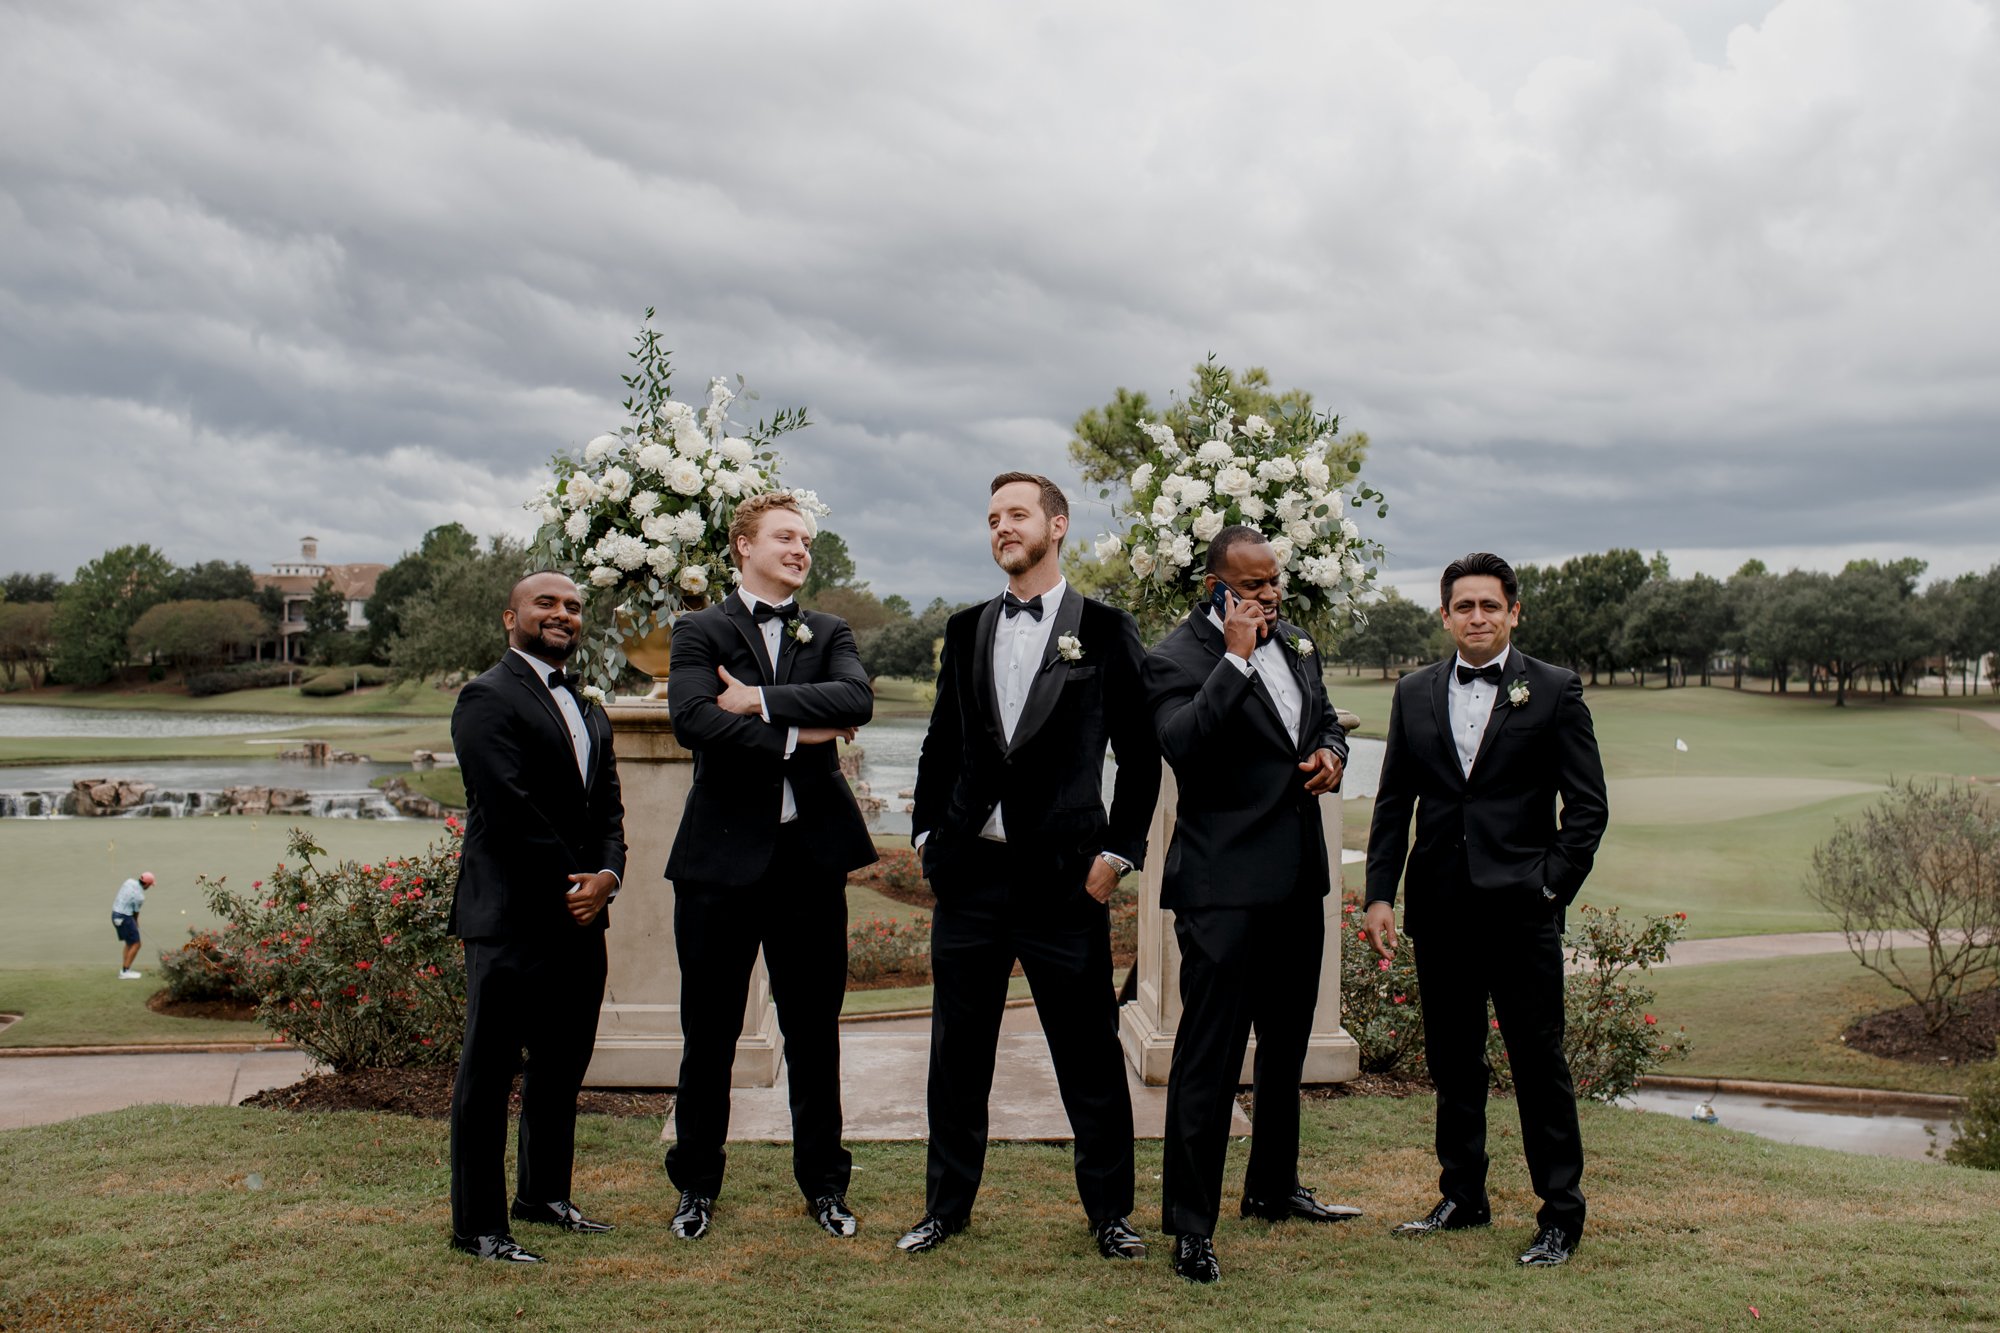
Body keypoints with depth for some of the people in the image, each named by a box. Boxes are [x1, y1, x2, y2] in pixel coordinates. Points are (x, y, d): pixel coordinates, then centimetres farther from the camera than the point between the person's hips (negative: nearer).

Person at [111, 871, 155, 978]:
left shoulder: (130, 882, 1)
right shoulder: (140, 897, -18)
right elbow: (136, 913, -3)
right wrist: (136, 923, 20)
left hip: (115, 915, 9)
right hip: (125, 918, -9)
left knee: (129, 943, 19)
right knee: (135, 944, -1)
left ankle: (124, 970, 19)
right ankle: (125, 972, -4)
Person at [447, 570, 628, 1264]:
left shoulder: (588, 712, 20)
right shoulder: (488, 699, -7)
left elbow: (607, 805, 16)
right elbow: (509, 807, -16)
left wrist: (607, 876, -3)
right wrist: (569, 886, -13)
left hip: (580, 918, 8)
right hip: (512, 918, -8)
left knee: (563, 1065, 16)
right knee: (489, 1074, 0)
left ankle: (544, 1194, 30)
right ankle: (478, 1225, 7)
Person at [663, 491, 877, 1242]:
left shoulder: (829, 635, 11)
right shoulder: (701, 633, 3)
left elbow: (857, 700, -11)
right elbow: (693, 721, -16)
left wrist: (761, 699, -16)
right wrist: (797, 734, -16)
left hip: (811, 854, 2)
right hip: (723, 855, -2)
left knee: (814, 1031, 9)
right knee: (709, 1032, 7)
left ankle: (823, 1183, 21)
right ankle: (696, 1184, 22)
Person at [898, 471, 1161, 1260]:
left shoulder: (1105, 631, 1)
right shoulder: (966, 630, 12)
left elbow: (1139, 752, 0)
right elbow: (942, 741, 15)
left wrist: (1119, 851, -5)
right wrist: (927, 831, 6)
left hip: (1063, 876, -3)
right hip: (970, 870, 4)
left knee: (1089, 1055, 4)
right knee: (958, 1051, 11)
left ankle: (1109, 1211, 17)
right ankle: (946, 1206, 23)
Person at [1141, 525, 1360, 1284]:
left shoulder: (1296, 645, 12)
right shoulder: (1179, 657, -12)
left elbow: (1325, 720, 26)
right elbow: (1180, 744, -28)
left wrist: (1332, 752, 3)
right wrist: (1237, 657, -27)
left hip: (1298, 878, 9)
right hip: (1226, 885, -9)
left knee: (1287, 1042, 20)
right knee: (1209, 1054, -7)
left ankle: (1273, 1188, 37)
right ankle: (1190, 1227, 1)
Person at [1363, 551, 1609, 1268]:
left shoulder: (1554, 691, 0)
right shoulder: (1415, 692, 10)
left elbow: (1587, 805, 0)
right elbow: (1394, 802, 11)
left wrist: (1551, 886, -8)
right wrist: (1380, 893, 3)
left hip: (1521, 907, -4)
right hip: (1441, 907, 4)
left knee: (1538, 1061, 0)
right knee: (1452, 1060, 12)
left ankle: (1561, 1212, 11)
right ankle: (1462, 1195, 26)